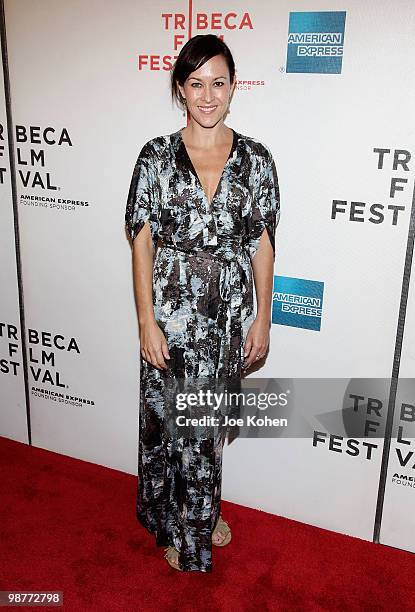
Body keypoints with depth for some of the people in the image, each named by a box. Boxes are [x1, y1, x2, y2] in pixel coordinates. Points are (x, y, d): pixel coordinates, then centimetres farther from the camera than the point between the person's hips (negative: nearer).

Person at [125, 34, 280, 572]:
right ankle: (183, 530, 34)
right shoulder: (157, 156, -4)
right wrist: (147, 320, -10)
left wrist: (262, 318, 2)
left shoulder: (255, 158, 0)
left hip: (231, 310, 2)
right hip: (172, 310, -1)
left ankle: (203, 513, 42)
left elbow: (262, 243, 3)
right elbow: (143, 242, -5)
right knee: (174, 421, 9)